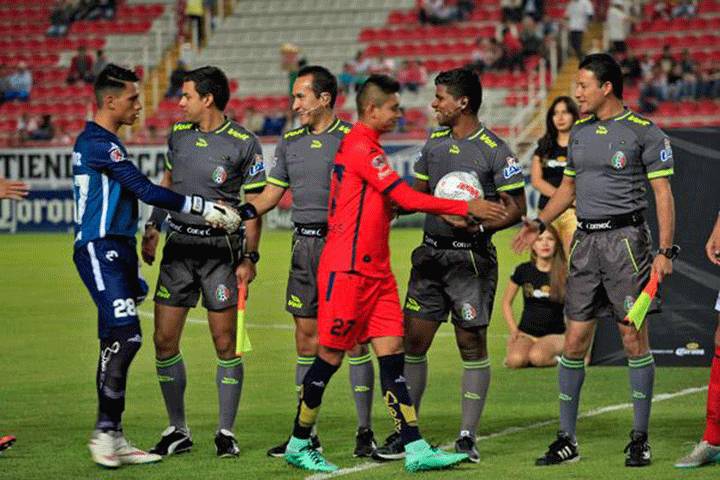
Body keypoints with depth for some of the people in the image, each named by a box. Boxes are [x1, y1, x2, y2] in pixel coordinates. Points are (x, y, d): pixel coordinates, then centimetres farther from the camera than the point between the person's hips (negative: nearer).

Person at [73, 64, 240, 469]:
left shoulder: (103, 141, 19)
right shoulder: (98, 143, -14)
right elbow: (146, 191, -19)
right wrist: (204, 208, -16)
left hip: (115, 250, 10)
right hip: (100, 250, -10)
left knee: (116, 343, 8)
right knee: (126, 336, -17)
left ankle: (113, 439, 9)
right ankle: (106, 432, -13)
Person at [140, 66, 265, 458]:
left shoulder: (244, 144, -8)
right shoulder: (179, 134, 6)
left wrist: (249, 257, -9)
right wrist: (152, 228, 16)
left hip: (220, 249, -5)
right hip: (178, 246, 5)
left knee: (226, 344, -1)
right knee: (164, 340, 1)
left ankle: (226, 432, 10)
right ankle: (177, 430, 13)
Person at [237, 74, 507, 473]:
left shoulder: (361, 144, 16)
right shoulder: (362, 147, -14)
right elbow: (406, 199, -19)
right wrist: (466, 208, -16)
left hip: (375, 271, 9)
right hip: (347, 270, -9)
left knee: (392, 353, 1)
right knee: (330, 356, 0)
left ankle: (415, 449, -4)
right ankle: (298, 445, 13)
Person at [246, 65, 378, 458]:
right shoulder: (290, 142, 13)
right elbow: (269, 196, 17)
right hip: (304, 246, 5)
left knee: (354, 337, -3)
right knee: (306, 339, 7)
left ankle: (365, 431, 3)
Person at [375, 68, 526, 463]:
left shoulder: (494, 150, -9)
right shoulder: (434, 143, 11)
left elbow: (517, 207, -8)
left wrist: (481, 225, -23)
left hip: (471, 258, -6)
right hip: (431, 253, 6)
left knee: (472, 345, 0)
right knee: (413, 341, 4)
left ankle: (467, 437, 5)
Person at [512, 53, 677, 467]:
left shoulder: (644, 132, -5)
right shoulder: (580, 132, 14)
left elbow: (663, 193, -6)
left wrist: (665, 251, -13)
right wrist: (540, 223, 8)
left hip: (626, 238, -6)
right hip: (586, 241, 6)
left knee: (634, 337, -3)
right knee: (575, 340, 4)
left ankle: (640, 439, 4)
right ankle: (567, 439, 10)